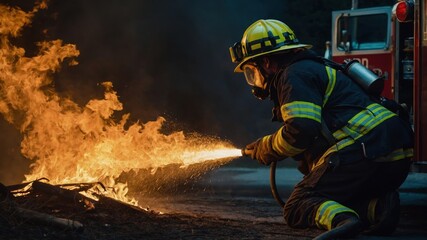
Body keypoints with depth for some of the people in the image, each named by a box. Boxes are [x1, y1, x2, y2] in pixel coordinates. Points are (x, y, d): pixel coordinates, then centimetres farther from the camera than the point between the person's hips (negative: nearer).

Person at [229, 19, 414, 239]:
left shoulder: (295, 75, -3)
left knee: (297, 208, -2)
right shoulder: (314, 69, 30)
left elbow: (301, 130, -16)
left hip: (362, 152, -10)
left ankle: (342, 218, -32)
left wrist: (266, 148, 0)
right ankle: (379, 206, -1)